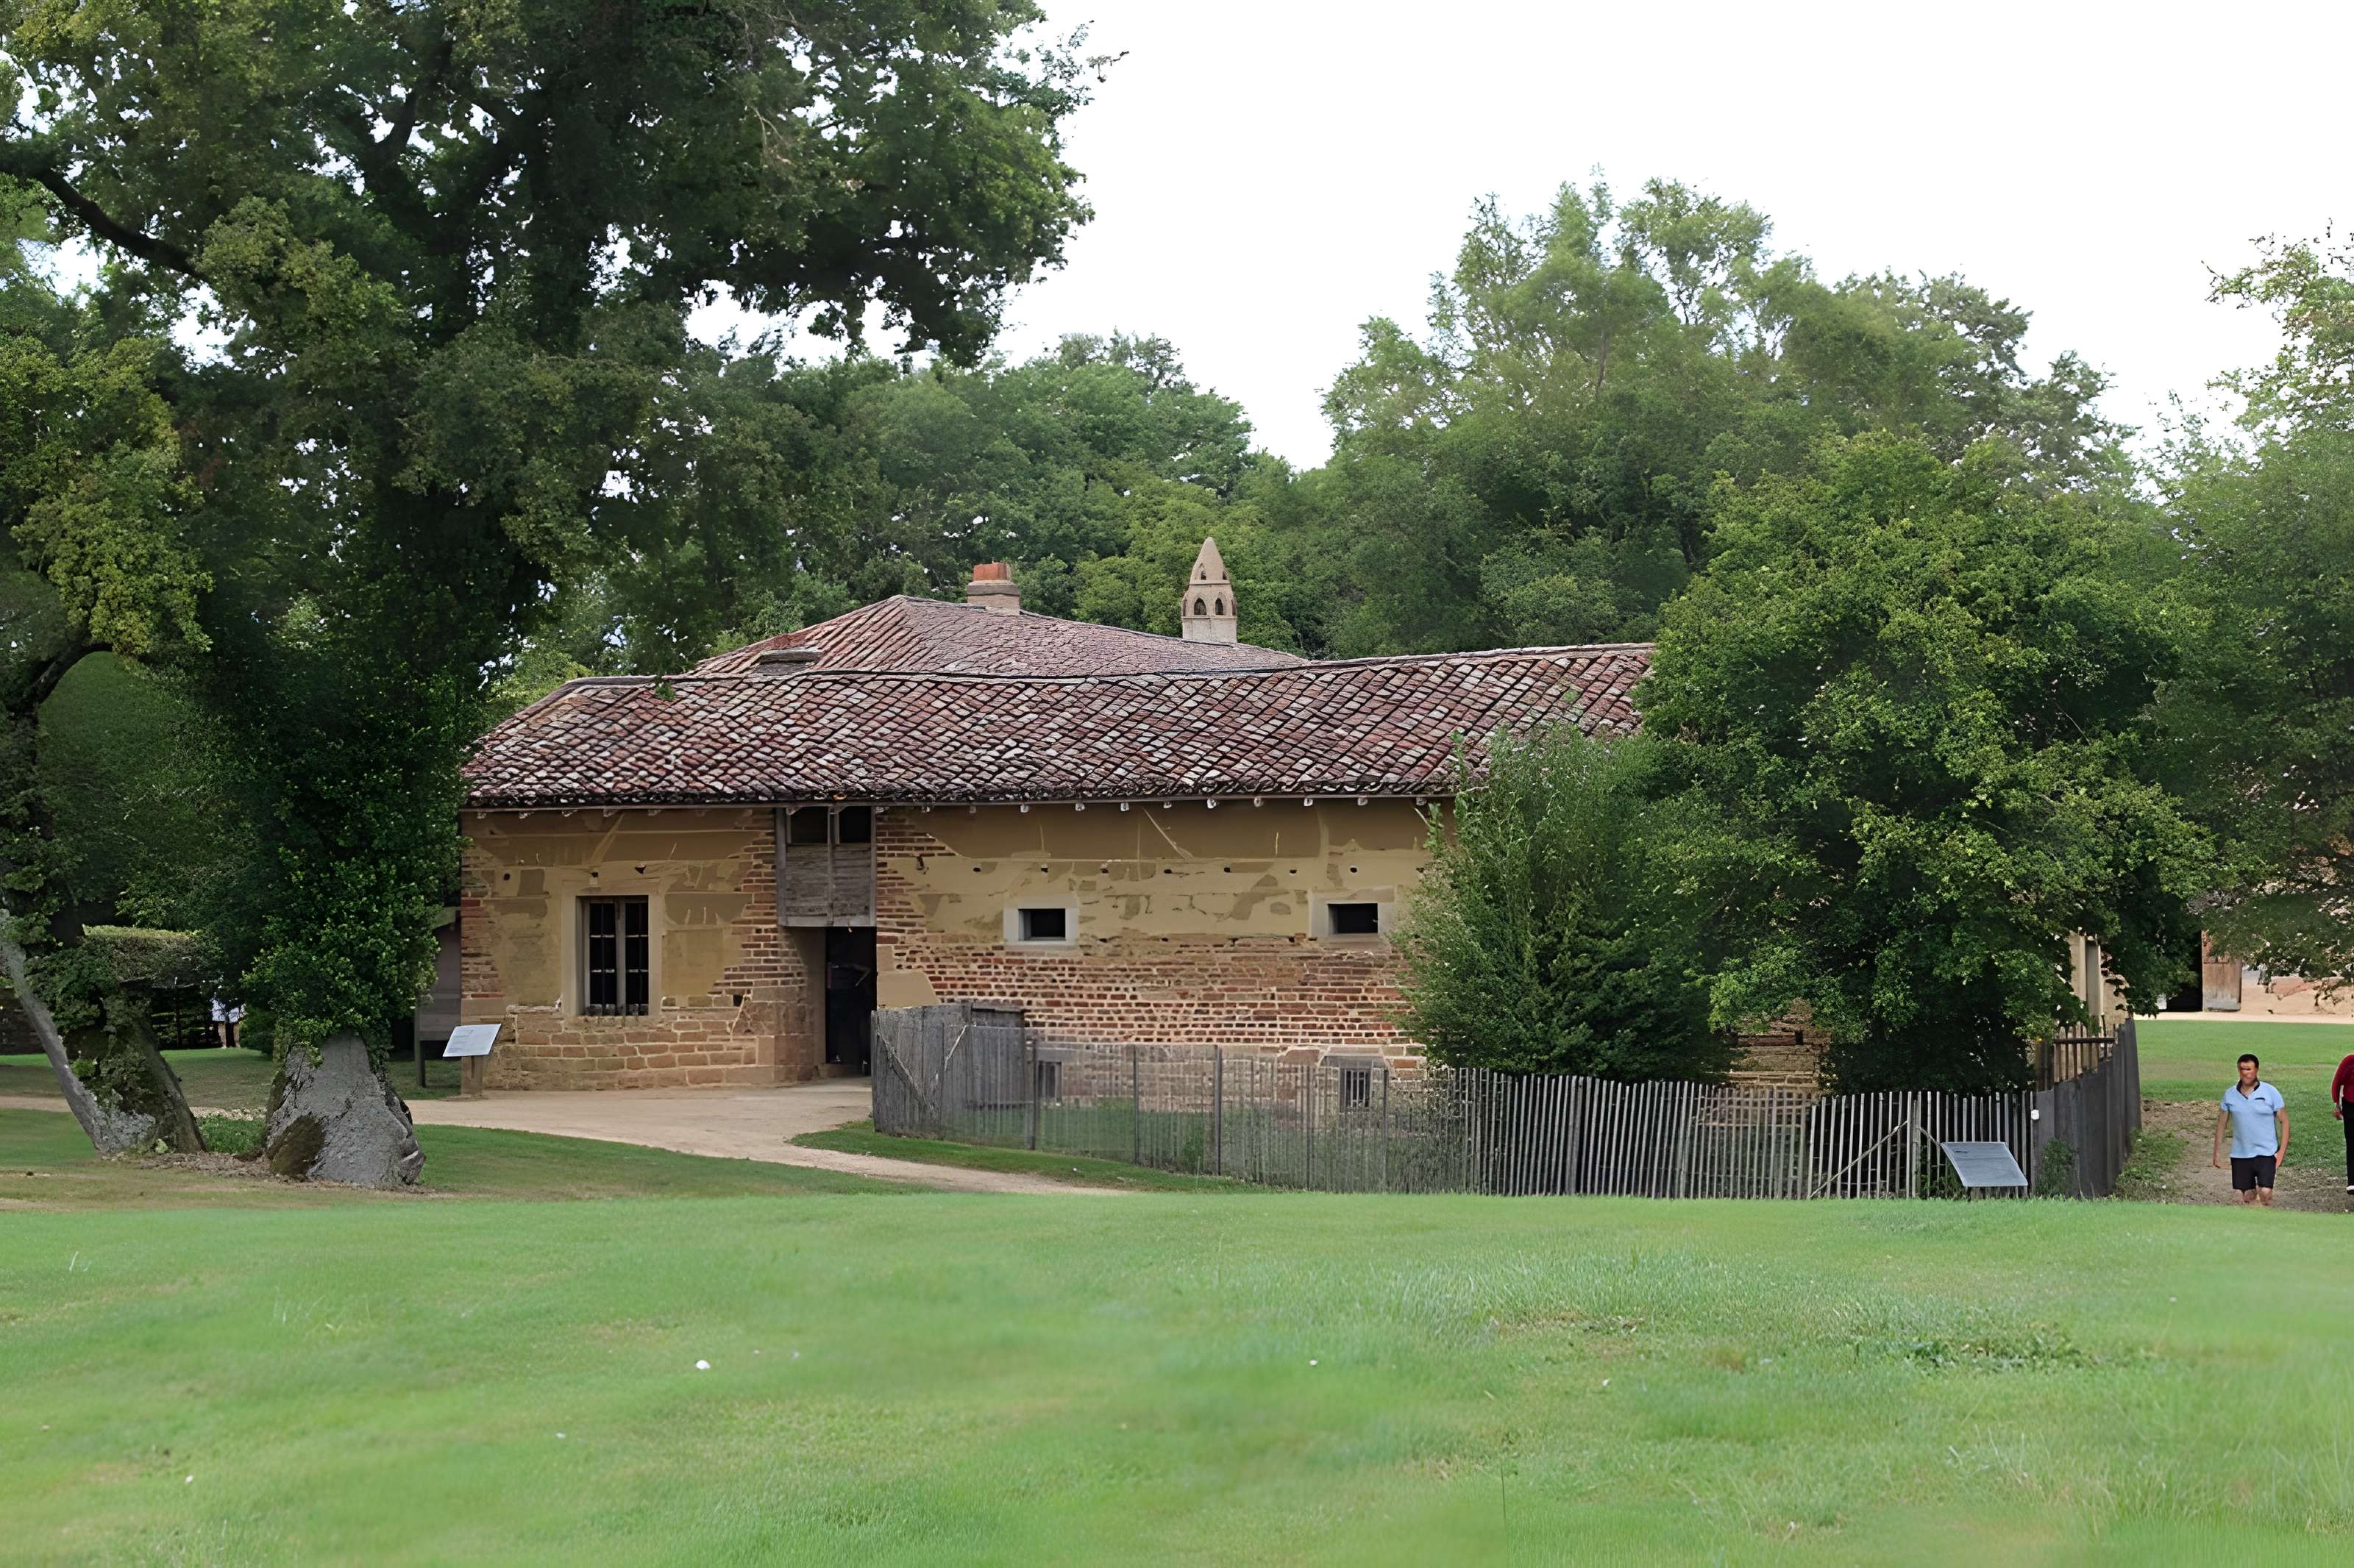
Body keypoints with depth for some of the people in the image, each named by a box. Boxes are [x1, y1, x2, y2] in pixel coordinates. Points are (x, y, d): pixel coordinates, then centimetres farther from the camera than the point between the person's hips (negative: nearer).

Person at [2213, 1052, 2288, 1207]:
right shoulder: (2230, 1094, 4)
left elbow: (2284, 1121, -1)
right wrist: (2217, 1152, 9)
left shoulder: (2270, 1092, -4)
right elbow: (2222, 1123, 12)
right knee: (2247, 1197, 7)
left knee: (2265, 1193, -16)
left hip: (2266, 1153, -3)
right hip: (2240, 1153, 3)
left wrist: (2282, 1151, -8)